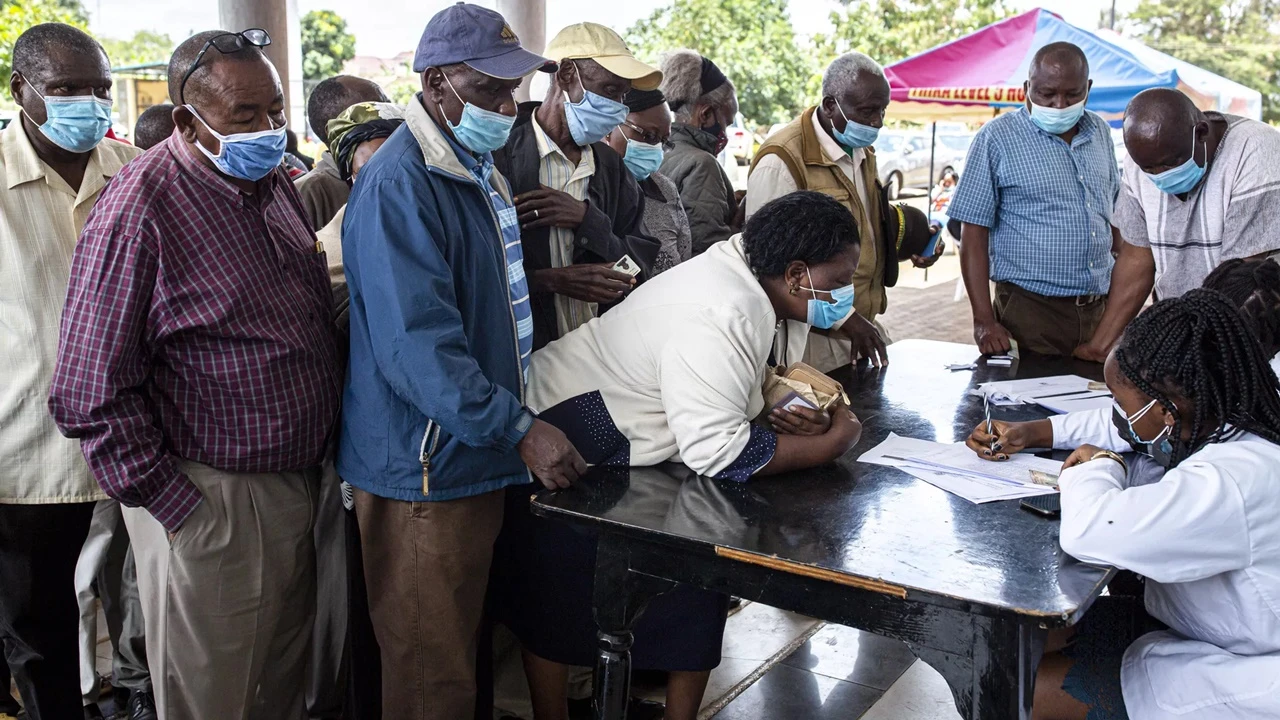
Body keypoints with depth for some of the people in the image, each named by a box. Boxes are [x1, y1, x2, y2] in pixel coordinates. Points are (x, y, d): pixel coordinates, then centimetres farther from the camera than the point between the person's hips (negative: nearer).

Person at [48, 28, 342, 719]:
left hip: (296, 480, 7)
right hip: (210, 501, -7)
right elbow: (91, 394, -17)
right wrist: (178, 510, -16)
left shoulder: (273, 182, 9)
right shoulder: (139, 208, -17)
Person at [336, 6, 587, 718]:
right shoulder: (399, 185, -19)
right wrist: (519, 429, -28)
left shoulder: (479, 171, 13)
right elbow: (417, 344, -28)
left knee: (465, 643, 22)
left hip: (478, 455, 9)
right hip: (426, 471, -9)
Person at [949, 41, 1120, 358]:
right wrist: (984, 321, -15)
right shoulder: (997, 139, -6)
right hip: (1028, 311, -5)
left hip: (1100, 309, 5)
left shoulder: (1100, 132, 11)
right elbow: (974, 234, -9)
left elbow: (1115, 217, 19)